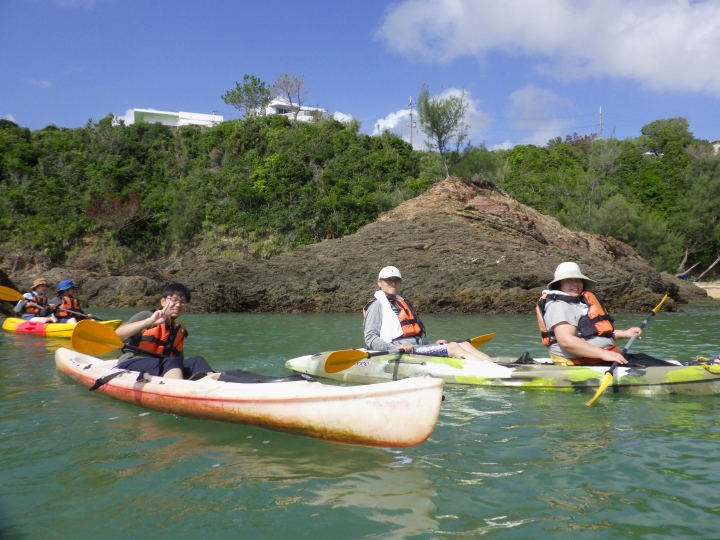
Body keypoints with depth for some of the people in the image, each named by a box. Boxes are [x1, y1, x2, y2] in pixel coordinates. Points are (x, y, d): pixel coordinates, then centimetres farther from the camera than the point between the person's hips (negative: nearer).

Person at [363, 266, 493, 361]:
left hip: (418, 346, 8)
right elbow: (370, 339, -10)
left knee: (465, 345, -8)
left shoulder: (404, 303, 27)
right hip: (404, 352, -8)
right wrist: (395, 348, -24)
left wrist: (433, 344, 15)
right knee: (453, 347, -22)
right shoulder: (377, 305, 1)